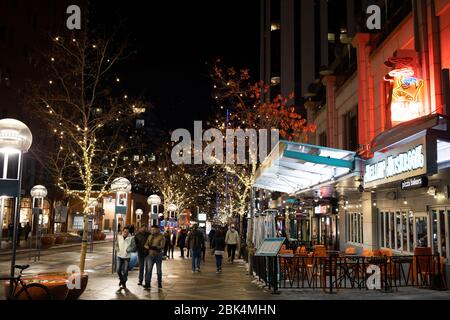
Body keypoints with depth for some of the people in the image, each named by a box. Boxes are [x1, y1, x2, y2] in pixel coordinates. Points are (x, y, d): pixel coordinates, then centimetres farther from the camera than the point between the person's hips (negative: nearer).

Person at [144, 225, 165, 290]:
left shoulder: (161, 237, -9)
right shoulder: (150, 236, 6)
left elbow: (162, 246, -19)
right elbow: (146, 244, 6)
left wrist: (155, 247, -34)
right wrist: (147, 246, -18)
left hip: (158, 255, -3)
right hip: (150, 255, 3)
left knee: (159, 271, 9)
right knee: (149, 270, -7)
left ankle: (159, 284, 23)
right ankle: (147, 285, -7)